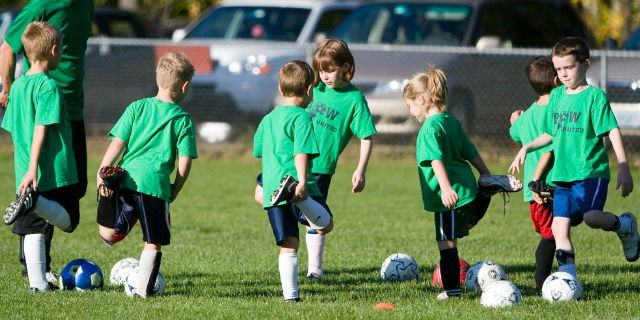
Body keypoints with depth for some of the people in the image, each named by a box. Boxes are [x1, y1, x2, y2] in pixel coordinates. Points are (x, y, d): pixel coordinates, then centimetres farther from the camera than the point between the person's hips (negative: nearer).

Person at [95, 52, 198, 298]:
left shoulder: (137, 107, 8)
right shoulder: (183, 119, 4)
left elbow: (117, 143, 2)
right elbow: (184, 162, 0)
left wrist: (102, 172, 2)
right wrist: (174, 192, 12)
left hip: (125, 179, 2)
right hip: (156, 185, -2)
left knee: (107, 233, 13)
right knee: (153, 243, 11)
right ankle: (143, 289, 9)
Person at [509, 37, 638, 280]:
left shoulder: (595, 96, -5)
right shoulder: (556, 96, 14)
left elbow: (612, 132, -10)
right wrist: (527, 148, 12)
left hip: (591, 171, -6)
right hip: (563, 175, 6)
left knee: (591, 217, -25)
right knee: (559, 227, -4)